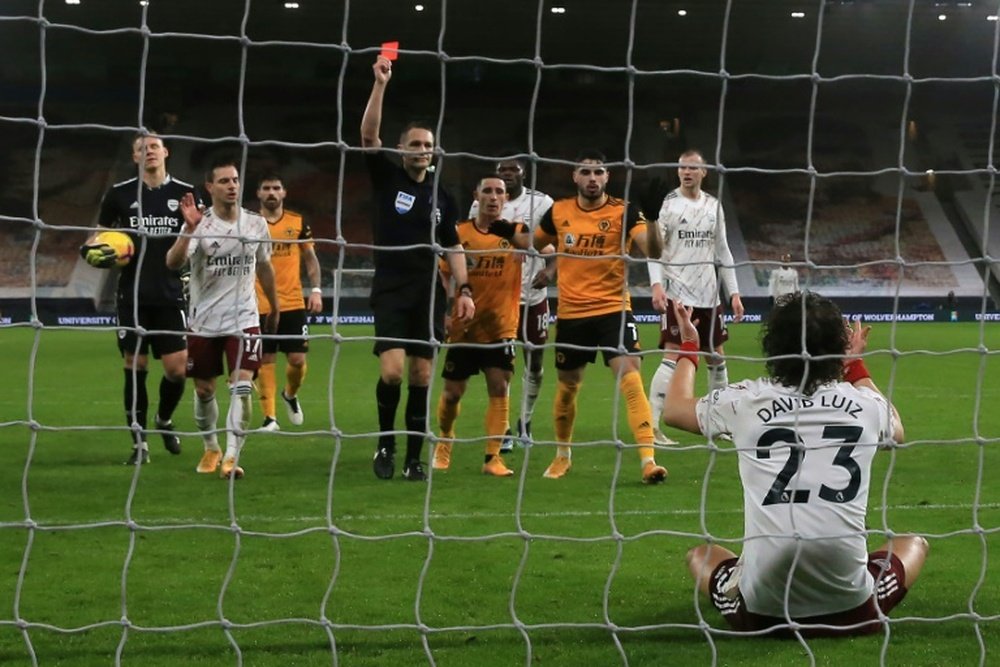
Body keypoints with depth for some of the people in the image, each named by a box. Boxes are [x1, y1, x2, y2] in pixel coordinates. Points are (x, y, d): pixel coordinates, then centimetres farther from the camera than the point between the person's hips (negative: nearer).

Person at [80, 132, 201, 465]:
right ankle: (139, 443, 9)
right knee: (135, 368, 0)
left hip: (170, 295, 0)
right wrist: (93, 251, -7)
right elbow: (100, 235, 14)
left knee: (177, 367, -3)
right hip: (132, 296, 0)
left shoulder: (185, 194, 3)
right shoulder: (120, 194, 3)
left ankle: (165, 419, 27)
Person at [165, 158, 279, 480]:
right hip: (204, 321, -1)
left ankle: (231, 457, -17)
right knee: (204, 389, 11)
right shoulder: (200, 225, -11)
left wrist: (274, 307, 24)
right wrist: (189, 229, -41)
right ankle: (211, 448, 33)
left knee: (241, 384, -16)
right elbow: (173, 262, -27)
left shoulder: (256, 224, 0)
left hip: (244, 320, 1)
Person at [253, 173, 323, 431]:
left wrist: (316, 289, 1)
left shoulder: (298, 223, 4)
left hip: (293, 303, 1)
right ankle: (269, 418, 7)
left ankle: (290, 395, 30)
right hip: (261, 306, -1)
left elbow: (310, 258, 11)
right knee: (265, 361, 0)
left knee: (297, 359, -2)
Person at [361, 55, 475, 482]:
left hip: (429, 293, 3)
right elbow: (368, 135, -12)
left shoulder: (441, 196, 12)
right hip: (391, 290, -3)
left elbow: (452, 247, 15)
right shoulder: (387, 179, 2)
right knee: (391, 370, -16)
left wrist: (464, 290, 3)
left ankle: (413, 458, 9)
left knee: (421, 376, 2)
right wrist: (380, 84, -21)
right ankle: (385, 444, 6)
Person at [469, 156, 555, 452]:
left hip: (532, 296, 0)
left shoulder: (542, 203, -3)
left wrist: (550, 270, -16)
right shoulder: (481, 205, 1)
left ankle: (524, 422, 26)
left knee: (535, 363, 7)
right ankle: (503, 430, 6)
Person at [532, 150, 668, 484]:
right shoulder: (559, 212, 3)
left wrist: (650, 219, -36)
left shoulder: (623, 212, -7)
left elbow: (652, 250, -20)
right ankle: (562, 455, 37)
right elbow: (533, 244, 20)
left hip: (613, 309, -3)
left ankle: (648, 460, -21)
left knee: (630, 378, -18)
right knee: (567, 386, 15)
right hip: (571, 313, 3)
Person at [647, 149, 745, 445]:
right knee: (673, 355, -14)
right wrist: (657, 284, -24)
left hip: (708, 294, 6)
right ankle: (652, 426, -13)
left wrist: (734, 292, 11)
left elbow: (722, 251, 15)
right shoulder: (667, 204, -5)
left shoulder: (714, 205, 11)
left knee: (717, 355, 13)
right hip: (677, 293, -6)